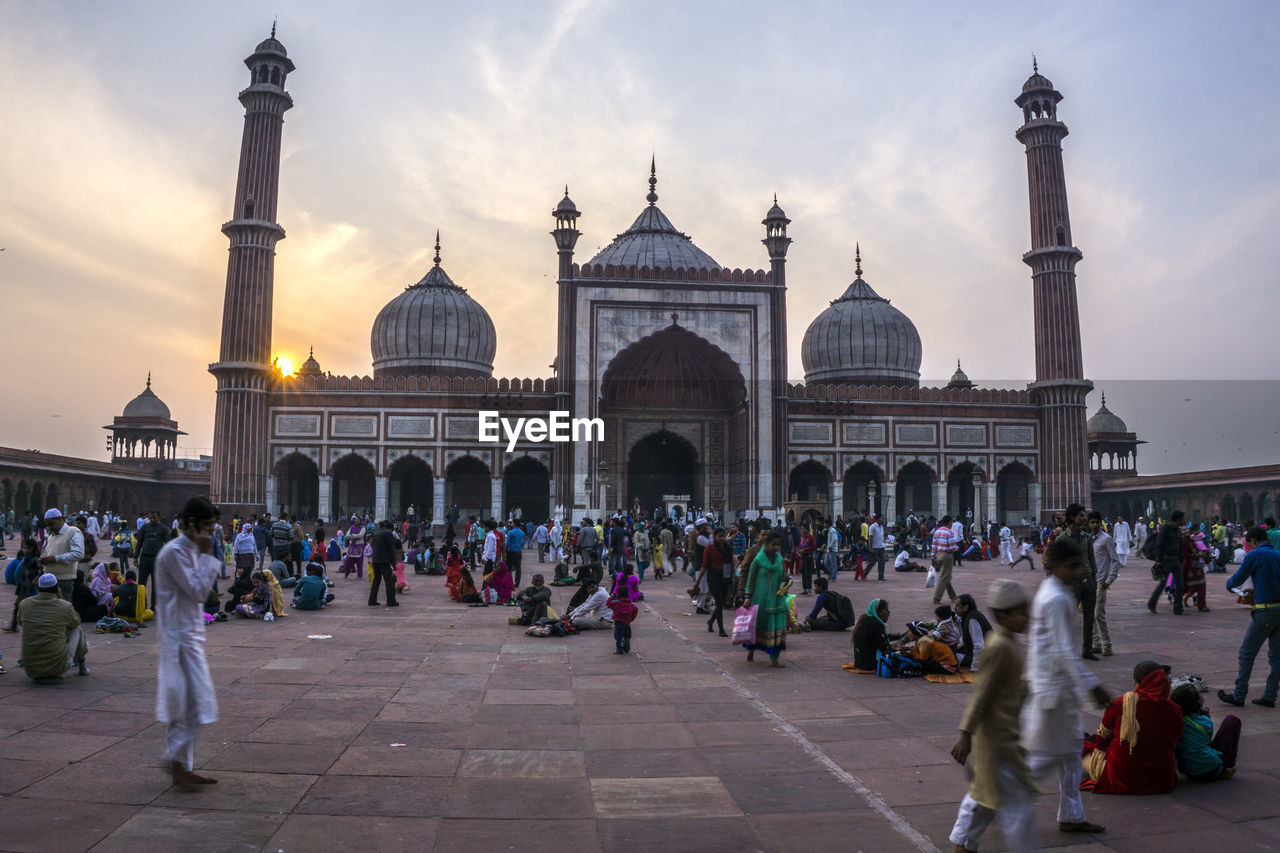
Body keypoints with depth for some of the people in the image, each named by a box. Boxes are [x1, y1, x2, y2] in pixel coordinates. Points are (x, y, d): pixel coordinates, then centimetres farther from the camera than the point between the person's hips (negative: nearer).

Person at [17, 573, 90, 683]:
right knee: (77, 629, 20)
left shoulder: (24, 604, 1)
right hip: (57, 668, -3)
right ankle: (82, 665, 39)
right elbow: (76, 621, 17)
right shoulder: (65, 606, -7)